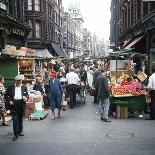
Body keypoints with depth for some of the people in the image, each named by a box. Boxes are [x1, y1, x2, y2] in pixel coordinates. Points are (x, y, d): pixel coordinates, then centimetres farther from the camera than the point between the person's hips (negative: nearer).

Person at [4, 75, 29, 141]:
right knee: (15, 119, -5)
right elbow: (6, 95, 5)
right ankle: (16, 134, -2)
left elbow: (27, 94, 11)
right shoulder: (10, 87, 4)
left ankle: (20, 131, 30)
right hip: (13, 104, -2)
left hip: (21, 104, 2)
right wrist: (9, 101, -9)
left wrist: (26, 98, -12)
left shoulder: (24, 87, 9)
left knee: (20, 118, 14)